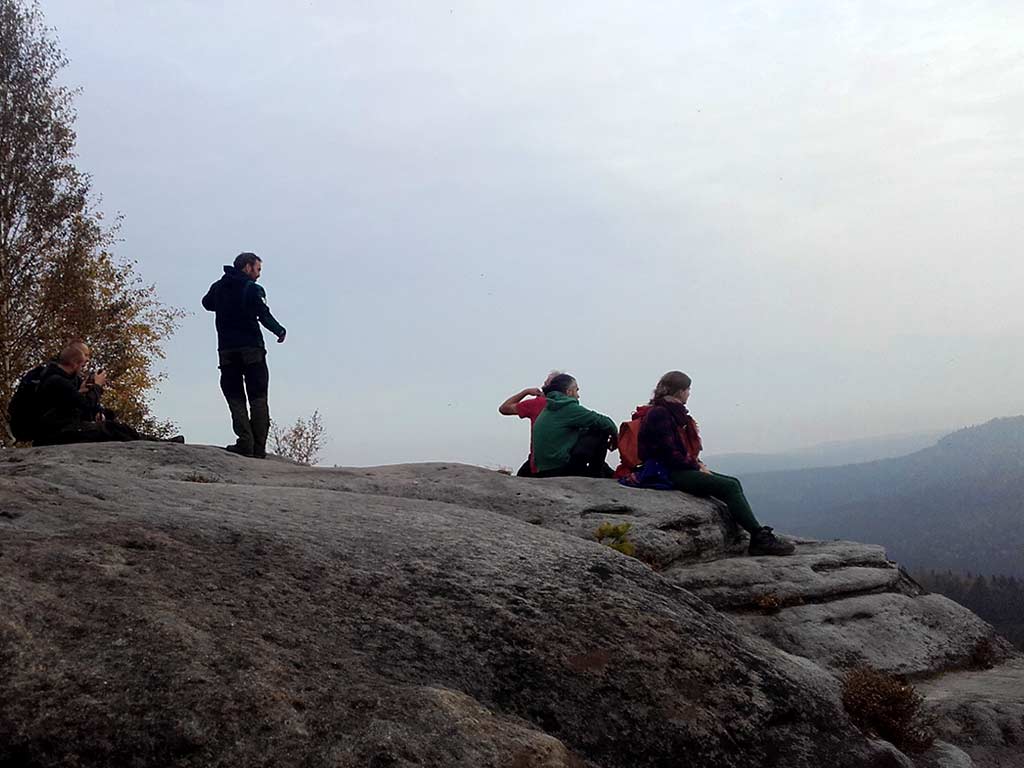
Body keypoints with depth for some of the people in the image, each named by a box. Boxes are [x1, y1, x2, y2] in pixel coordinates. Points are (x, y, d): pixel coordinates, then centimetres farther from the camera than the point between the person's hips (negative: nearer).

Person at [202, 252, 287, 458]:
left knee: (235, 398, 5)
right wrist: (280, 331, 4)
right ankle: (259, 447, -2)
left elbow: (207, 303, 29)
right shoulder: (253, 289, -5)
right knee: (258, 399, 3)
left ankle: (245, 443, -10)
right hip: (252, 350, -3)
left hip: (226, 350, 4)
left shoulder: (218, 287, 10)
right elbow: (264, 315, -11)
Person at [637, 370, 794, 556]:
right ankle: (760, 537, -14)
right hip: (670, 473, -10)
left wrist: (698, 464, 7)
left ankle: (757, 539, -9)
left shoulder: (674, 412, 18)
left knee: (733, 483, -1)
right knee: (729, 486, -16)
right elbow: (670, 454, -19)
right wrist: (697, 467, -11)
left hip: (682, 469, 10)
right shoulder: (659, 414, -13)